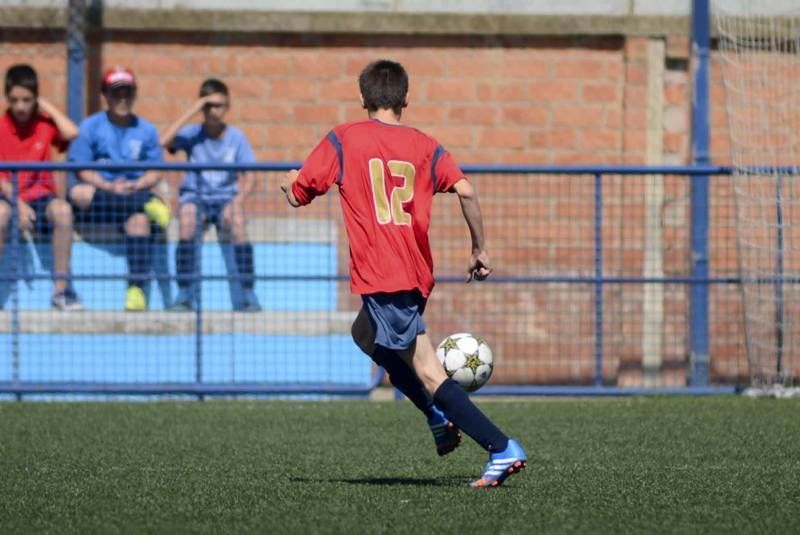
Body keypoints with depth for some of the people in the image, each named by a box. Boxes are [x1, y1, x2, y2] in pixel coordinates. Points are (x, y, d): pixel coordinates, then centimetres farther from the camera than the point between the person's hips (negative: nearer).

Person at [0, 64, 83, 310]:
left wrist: (48, 108, -4)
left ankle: (61, 289, -24)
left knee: (63, 211, -32)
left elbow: (71, 133, -18)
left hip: (41, 196, 1)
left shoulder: (45, 124, 4)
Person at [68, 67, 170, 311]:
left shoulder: (146, 130, 12)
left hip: (135, 193, 0)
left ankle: (136, 288, -34)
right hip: (95, 200, 0)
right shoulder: (90, 126, 7)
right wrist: (108, 187, -19)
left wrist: (135, 186, -15)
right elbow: (82, 169, -2)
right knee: (77, 192, -34)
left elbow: (155, 172, 6)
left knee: (139, 217, -34)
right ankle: (149, 203, -34)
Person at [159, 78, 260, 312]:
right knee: (187, 217, -35)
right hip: (195, 196, 0)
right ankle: (185, 294, -30)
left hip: (226, 197, 0)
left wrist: (238, 201, -21)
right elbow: (164, 141, -20)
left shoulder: (236, 138, 2)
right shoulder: (192, 134, 0)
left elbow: (249, 178, -1)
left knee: (237, 220, -34)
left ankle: (249, 295, -30)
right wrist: (191, 112, -17)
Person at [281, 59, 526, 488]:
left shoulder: (343, 140, 2)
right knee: (366, 336, 30)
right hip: (417, 274, 6)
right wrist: (480, 250, 4)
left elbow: (298, 194, 4)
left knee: (428, 372, -11)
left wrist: (290, 182, 28)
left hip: (380, 276, -6)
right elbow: (465, 190, -5)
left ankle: (502, 449, -23)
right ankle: (440, 417, 21)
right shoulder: (423, 146, 10)